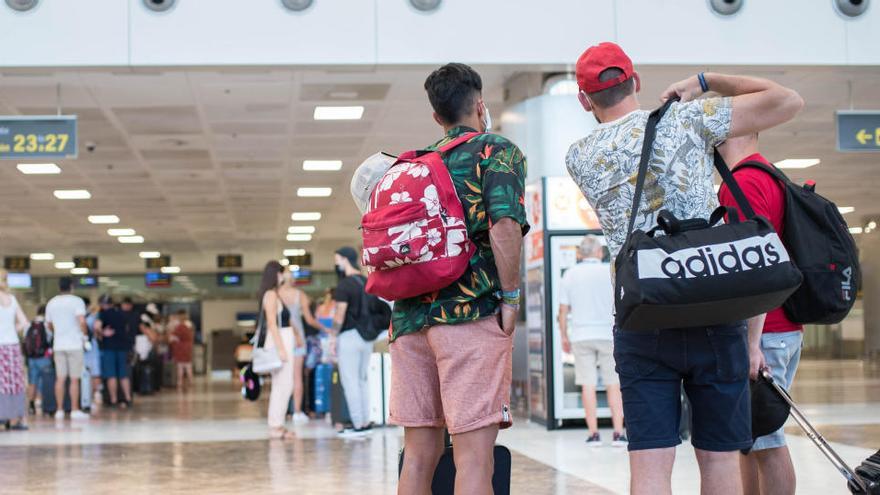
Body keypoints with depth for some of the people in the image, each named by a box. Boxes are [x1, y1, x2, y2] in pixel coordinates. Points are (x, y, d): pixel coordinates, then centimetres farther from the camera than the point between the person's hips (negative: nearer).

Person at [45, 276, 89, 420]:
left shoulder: (51, 303, 10)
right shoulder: (76, 301, -6)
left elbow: (49, 324, 15)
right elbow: (82, 321, -18)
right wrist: (85, 335, -3)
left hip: (58, 345, 4)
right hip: (74, 344, -4)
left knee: (60, 378, 7)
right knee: (74, 379, 0)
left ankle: (59, 410, 7)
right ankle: (75, 410, -1)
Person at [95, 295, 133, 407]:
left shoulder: (104, 313, -7)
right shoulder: (121, 313, 13)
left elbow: (97, 326, -22)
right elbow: (126, 328, 26)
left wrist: (101, 334, -5)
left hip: (109, 346, -6)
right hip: (123, 344, 6)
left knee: (111, 375, -2)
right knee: (124, 374, 10)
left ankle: (113, 400, -3)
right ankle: (127, 398, 8)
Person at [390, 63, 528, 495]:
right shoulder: (497, 151, 2)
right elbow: (504, 223, -14)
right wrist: (511, 296, -8)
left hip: (410, 316, 6)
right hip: (473, 313, -6)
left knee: (419, 453, 10)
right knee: (474, 454, -7)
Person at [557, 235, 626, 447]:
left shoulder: (570, 274, 4)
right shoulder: (610, 272, -1)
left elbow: (563, 309, 4)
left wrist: (564, 337, 12)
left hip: (581, 336, 1)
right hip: (608, 333, -1)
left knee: (588, 385, 3)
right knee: (613, 384, 5)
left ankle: (593, 434, 2)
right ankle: (618, 433, 1)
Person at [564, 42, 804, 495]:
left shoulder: (579, 157, 8)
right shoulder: (687, 119, 0)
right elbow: (787, 101, 4)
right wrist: (706, 81, 13)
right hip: (715, 316, -1)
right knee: (719, 457, 8)